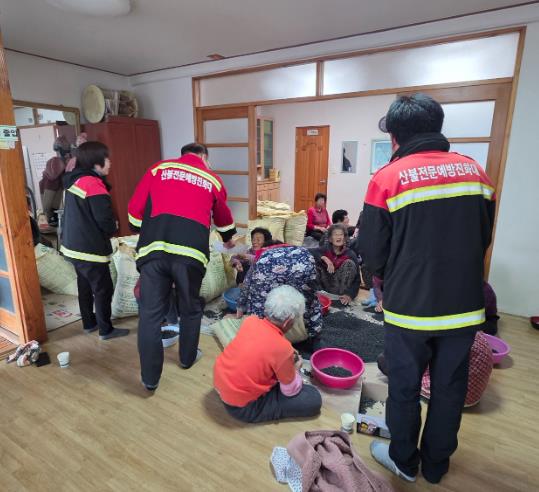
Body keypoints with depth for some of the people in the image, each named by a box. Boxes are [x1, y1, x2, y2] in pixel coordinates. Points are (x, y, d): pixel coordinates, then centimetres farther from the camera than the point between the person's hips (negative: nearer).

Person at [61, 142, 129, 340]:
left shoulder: (75, 180, 8)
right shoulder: (93, 184, -21)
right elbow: (105, 220, -23)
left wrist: (109, 226, 5)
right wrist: (113, 228, -1)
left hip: (74, 246, 9)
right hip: (89, 249, -9)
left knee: (85, 285, 21)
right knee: (103, 289, 4)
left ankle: (89, 323, 35)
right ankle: (106, 330, 17)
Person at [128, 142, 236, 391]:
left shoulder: (158, 168, 17)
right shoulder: (212, 180, 19)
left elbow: (134, 210, 14)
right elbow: (223, 219, 34)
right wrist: (228, 240, 54)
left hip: (154, 248, 1)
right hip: (191, 251, 0)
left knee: (150, 313, 9)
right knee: (190, 309, 21)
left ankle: (150, 377, 19)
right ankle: (188, 357, 39)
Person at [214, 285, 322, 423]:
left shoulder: (250, 321, -10)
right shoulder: (282, 348, -27)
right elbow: (291, 391, -10)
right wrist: (295, 369, 8)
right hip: (242, 406, -7)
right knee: (314, 399, -5)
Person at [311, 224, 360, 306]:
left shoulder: (350, 254, -14)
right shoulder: (326, 250, -9)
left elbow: (357, 279, -15)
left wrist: (350, 295, -28)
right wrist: (324, 258, -35)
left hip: (343, 286, 0)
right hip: (328, 286, 0)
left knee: (349, 263, -23)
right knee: (314, 261, -20)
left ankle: (344, 294, -18)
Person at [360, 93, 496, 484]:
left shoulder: (387, 179, -13)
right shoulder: (476, 171, 2)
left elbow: (373, 253, -9)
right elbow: (484, 239, 10)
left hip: (410, 307, -4)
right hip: (465, 305, 5)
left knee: (405, 387, 15)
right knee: (450, 388, 19)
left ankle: (404, 461, 36)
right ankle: (436, 464, 39)